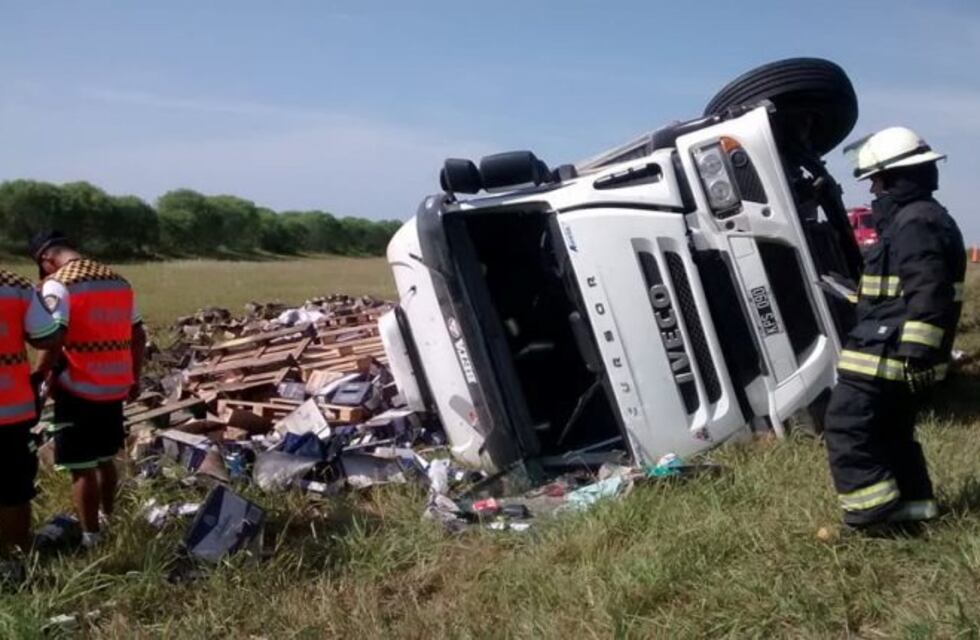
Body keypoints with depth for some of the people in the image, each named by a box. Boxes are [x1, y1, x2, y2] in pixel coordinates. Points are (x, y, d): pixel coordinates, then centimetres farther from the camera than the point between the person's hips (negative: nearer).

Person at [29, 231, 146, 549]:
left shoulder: (57, 284, -11)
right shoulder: (118, 279, 10)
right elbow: (138, 336, 11)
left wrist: (39, 376, -8)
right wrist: (135, 378, 18)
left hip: (78, 390, -7)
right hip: (115, 387, 7)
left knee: (81, 468, 3)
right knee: (105, 459, 21)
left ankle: (91, 538, 9)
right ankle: (109, 520, 34)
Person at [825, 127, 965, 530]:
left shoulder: (916, 223, -16)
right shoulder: (923, 218, 20)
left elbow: (928, 295, -25)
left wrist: (915, 351, -28)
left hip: (887, 354, -11)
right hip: (896, 352, 11)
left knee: (846, 427, -7)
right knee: (890, 430, 20)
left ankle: (874, 511, -5)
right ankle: (914, 503, 26)